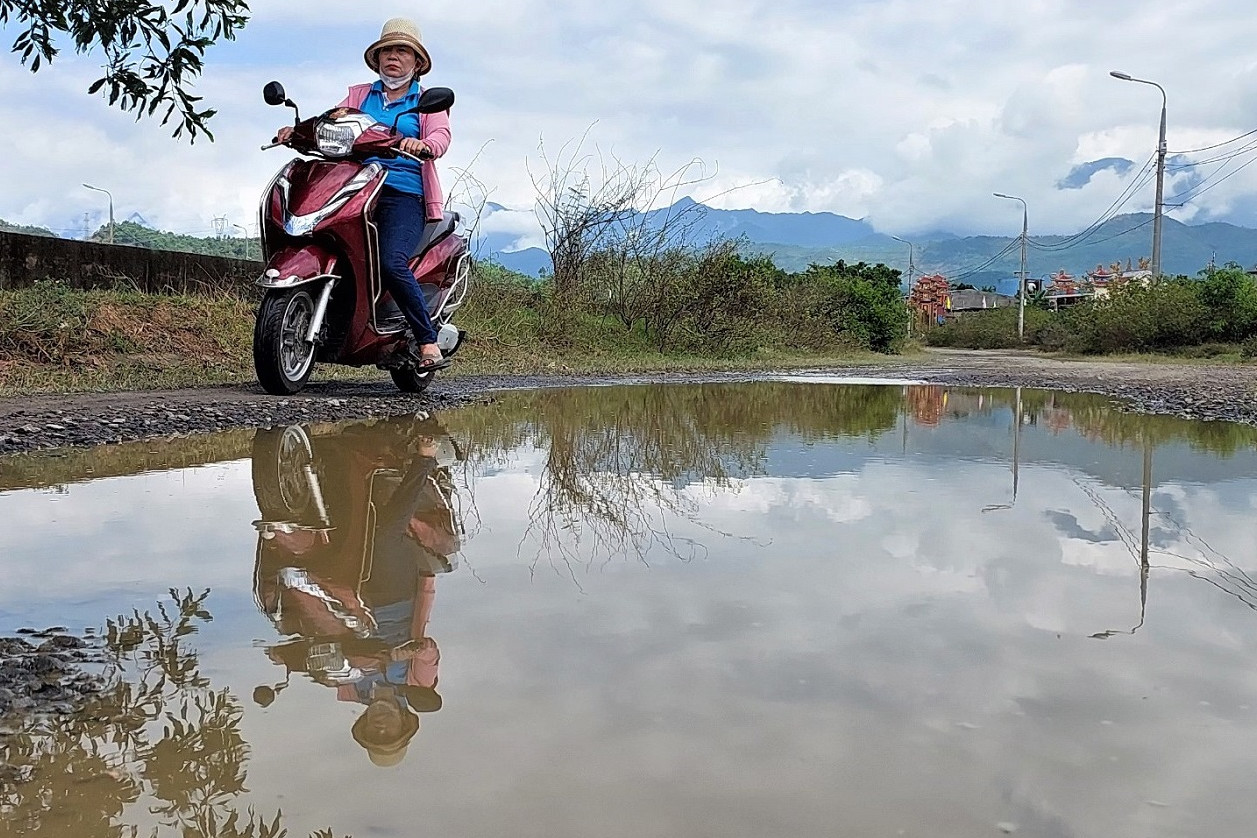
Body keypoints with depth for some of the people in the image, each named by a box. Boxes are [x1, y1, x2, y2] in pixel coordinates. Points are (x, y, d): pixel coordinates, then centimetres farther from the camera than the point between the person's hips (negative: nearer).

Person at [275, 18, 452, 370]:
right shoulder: (359, 95, 26)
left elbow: (441, 135, -3)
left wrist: (422, 145, -27)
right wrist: (298, 132, -9)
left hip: (403, 194, -4)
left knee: (391, 262, -28)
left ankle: (427, 341, -20)